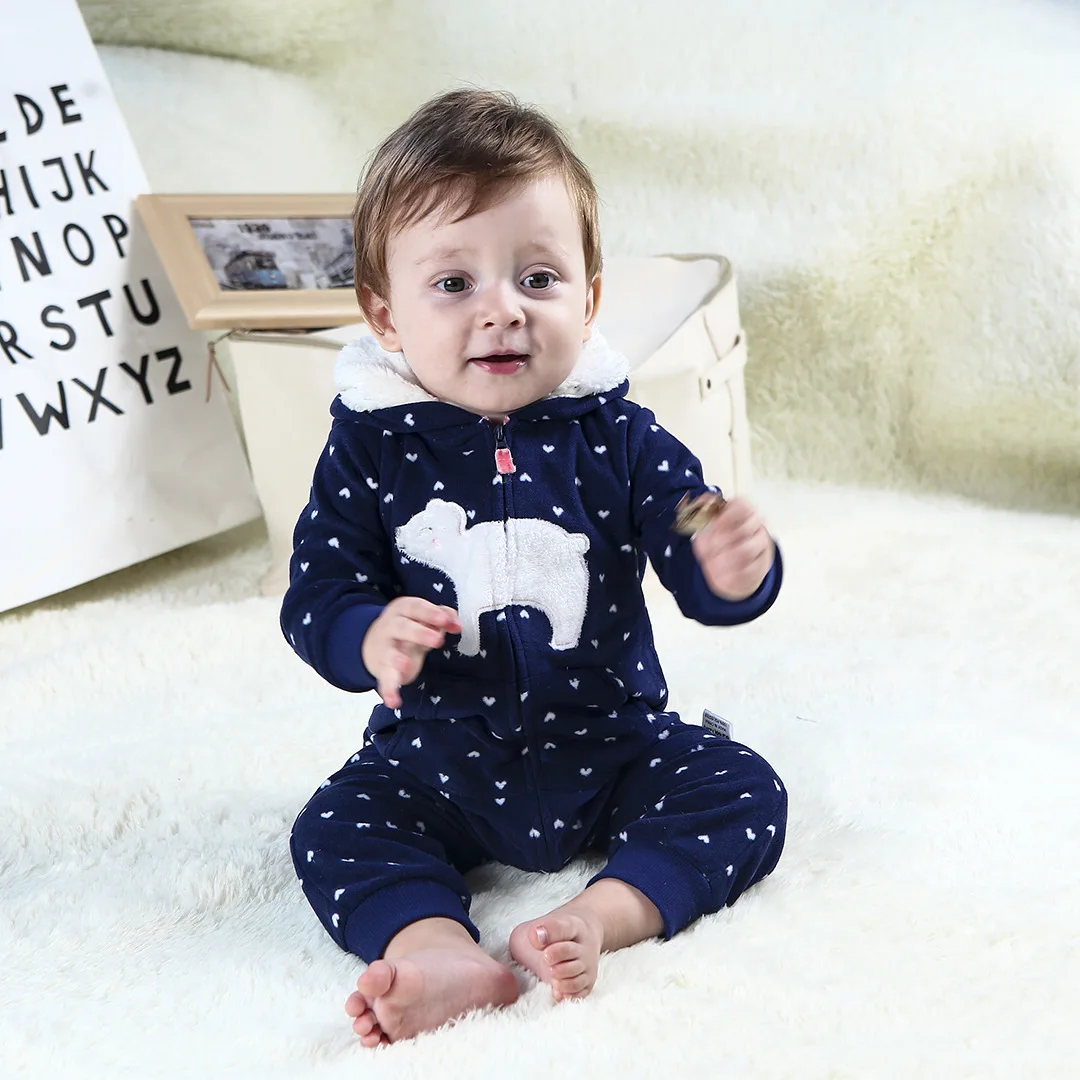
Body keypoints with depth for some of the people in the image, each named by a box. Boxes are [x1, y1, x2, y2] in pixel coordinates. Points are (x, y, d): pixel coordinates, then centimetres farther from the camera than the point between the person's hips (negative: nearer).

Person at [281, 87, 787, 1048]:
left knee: (746, 792, -17)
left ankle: (601, 918, -29)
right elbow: (316, 593, -7)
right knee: (333, 831, -21)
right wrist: (368, 640, -30)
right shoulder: (370, 449, -8)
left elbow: (695, 561, -9)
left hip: (609, 740, 1)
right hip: (439, 758, 0)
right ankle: (440, 952, -40)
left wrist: (735, 572, -34)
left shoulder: (615, 437, -7)